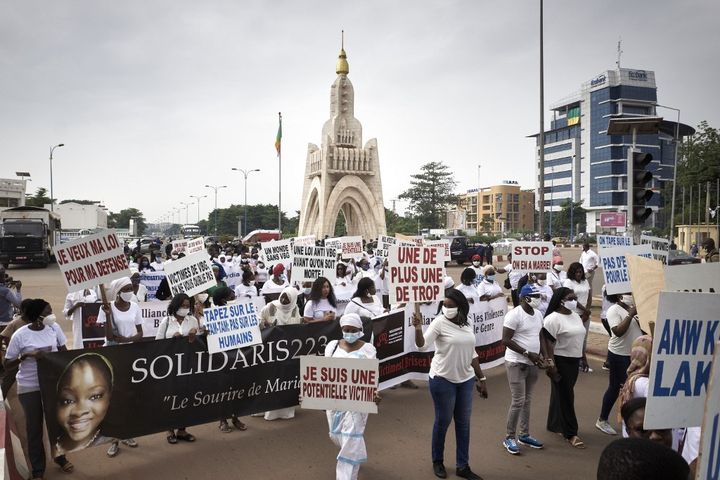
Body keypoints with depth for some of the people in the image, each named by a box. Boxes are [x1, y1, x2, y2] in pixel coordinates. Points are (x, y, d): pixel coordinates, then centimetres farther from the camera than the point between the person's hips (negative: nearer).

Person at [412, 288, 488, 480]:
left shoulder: (467, 325, 4)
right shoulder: (439, 322, -13)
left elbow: (472, 353, 12)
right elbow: (422, 344, -23)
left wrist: (481, 379, 13)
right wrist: (418, 328, -42)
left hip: (465, 379, 5)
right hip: (443, 379, -5)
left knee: (463, 423, 11)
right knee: (443, 422, 5)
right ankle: (438, 462, 26)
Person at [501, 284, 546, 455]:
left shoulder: (538, 314, 8)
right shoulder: (514, 315, -16)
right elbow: (506, 340, -19)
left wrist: (539, 354, 2)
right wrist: (527, 353, -20)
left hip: (532, 364, 7)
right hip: (516, 363, -7)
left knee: (527, 401, 14)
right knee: (518, 402, -5)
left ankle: (524, 435, 26)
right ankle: (509, 437, 9)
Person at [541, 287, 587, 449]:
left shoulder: (575, 316, 10)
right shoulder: (553, 319, -17)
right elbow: (548, 342, -19)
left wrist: (580, 357, 20)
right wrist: (551, 363, -23)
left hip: (574, 360, 8)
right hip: (560, 361, -8)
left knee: (562, 394, 16)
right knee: (565, 396, -1)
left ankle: (555, 425, 29)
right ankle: (570, 433, 6)